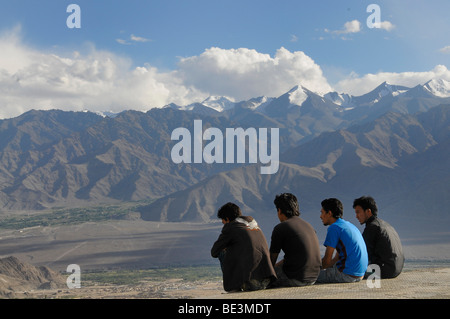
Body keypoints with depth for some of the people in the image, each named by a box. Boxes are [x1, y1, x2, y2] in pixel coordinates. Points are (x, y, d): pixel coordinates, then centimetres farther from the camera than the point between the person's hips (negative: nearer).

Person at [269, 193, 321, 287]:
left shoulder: (280, 228, -7)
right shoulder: (308, 225, 15)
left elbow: (271, 260, 2)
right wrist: (277, 265, 29)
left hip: (295, 279, -7)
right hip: (313, 277, 7)